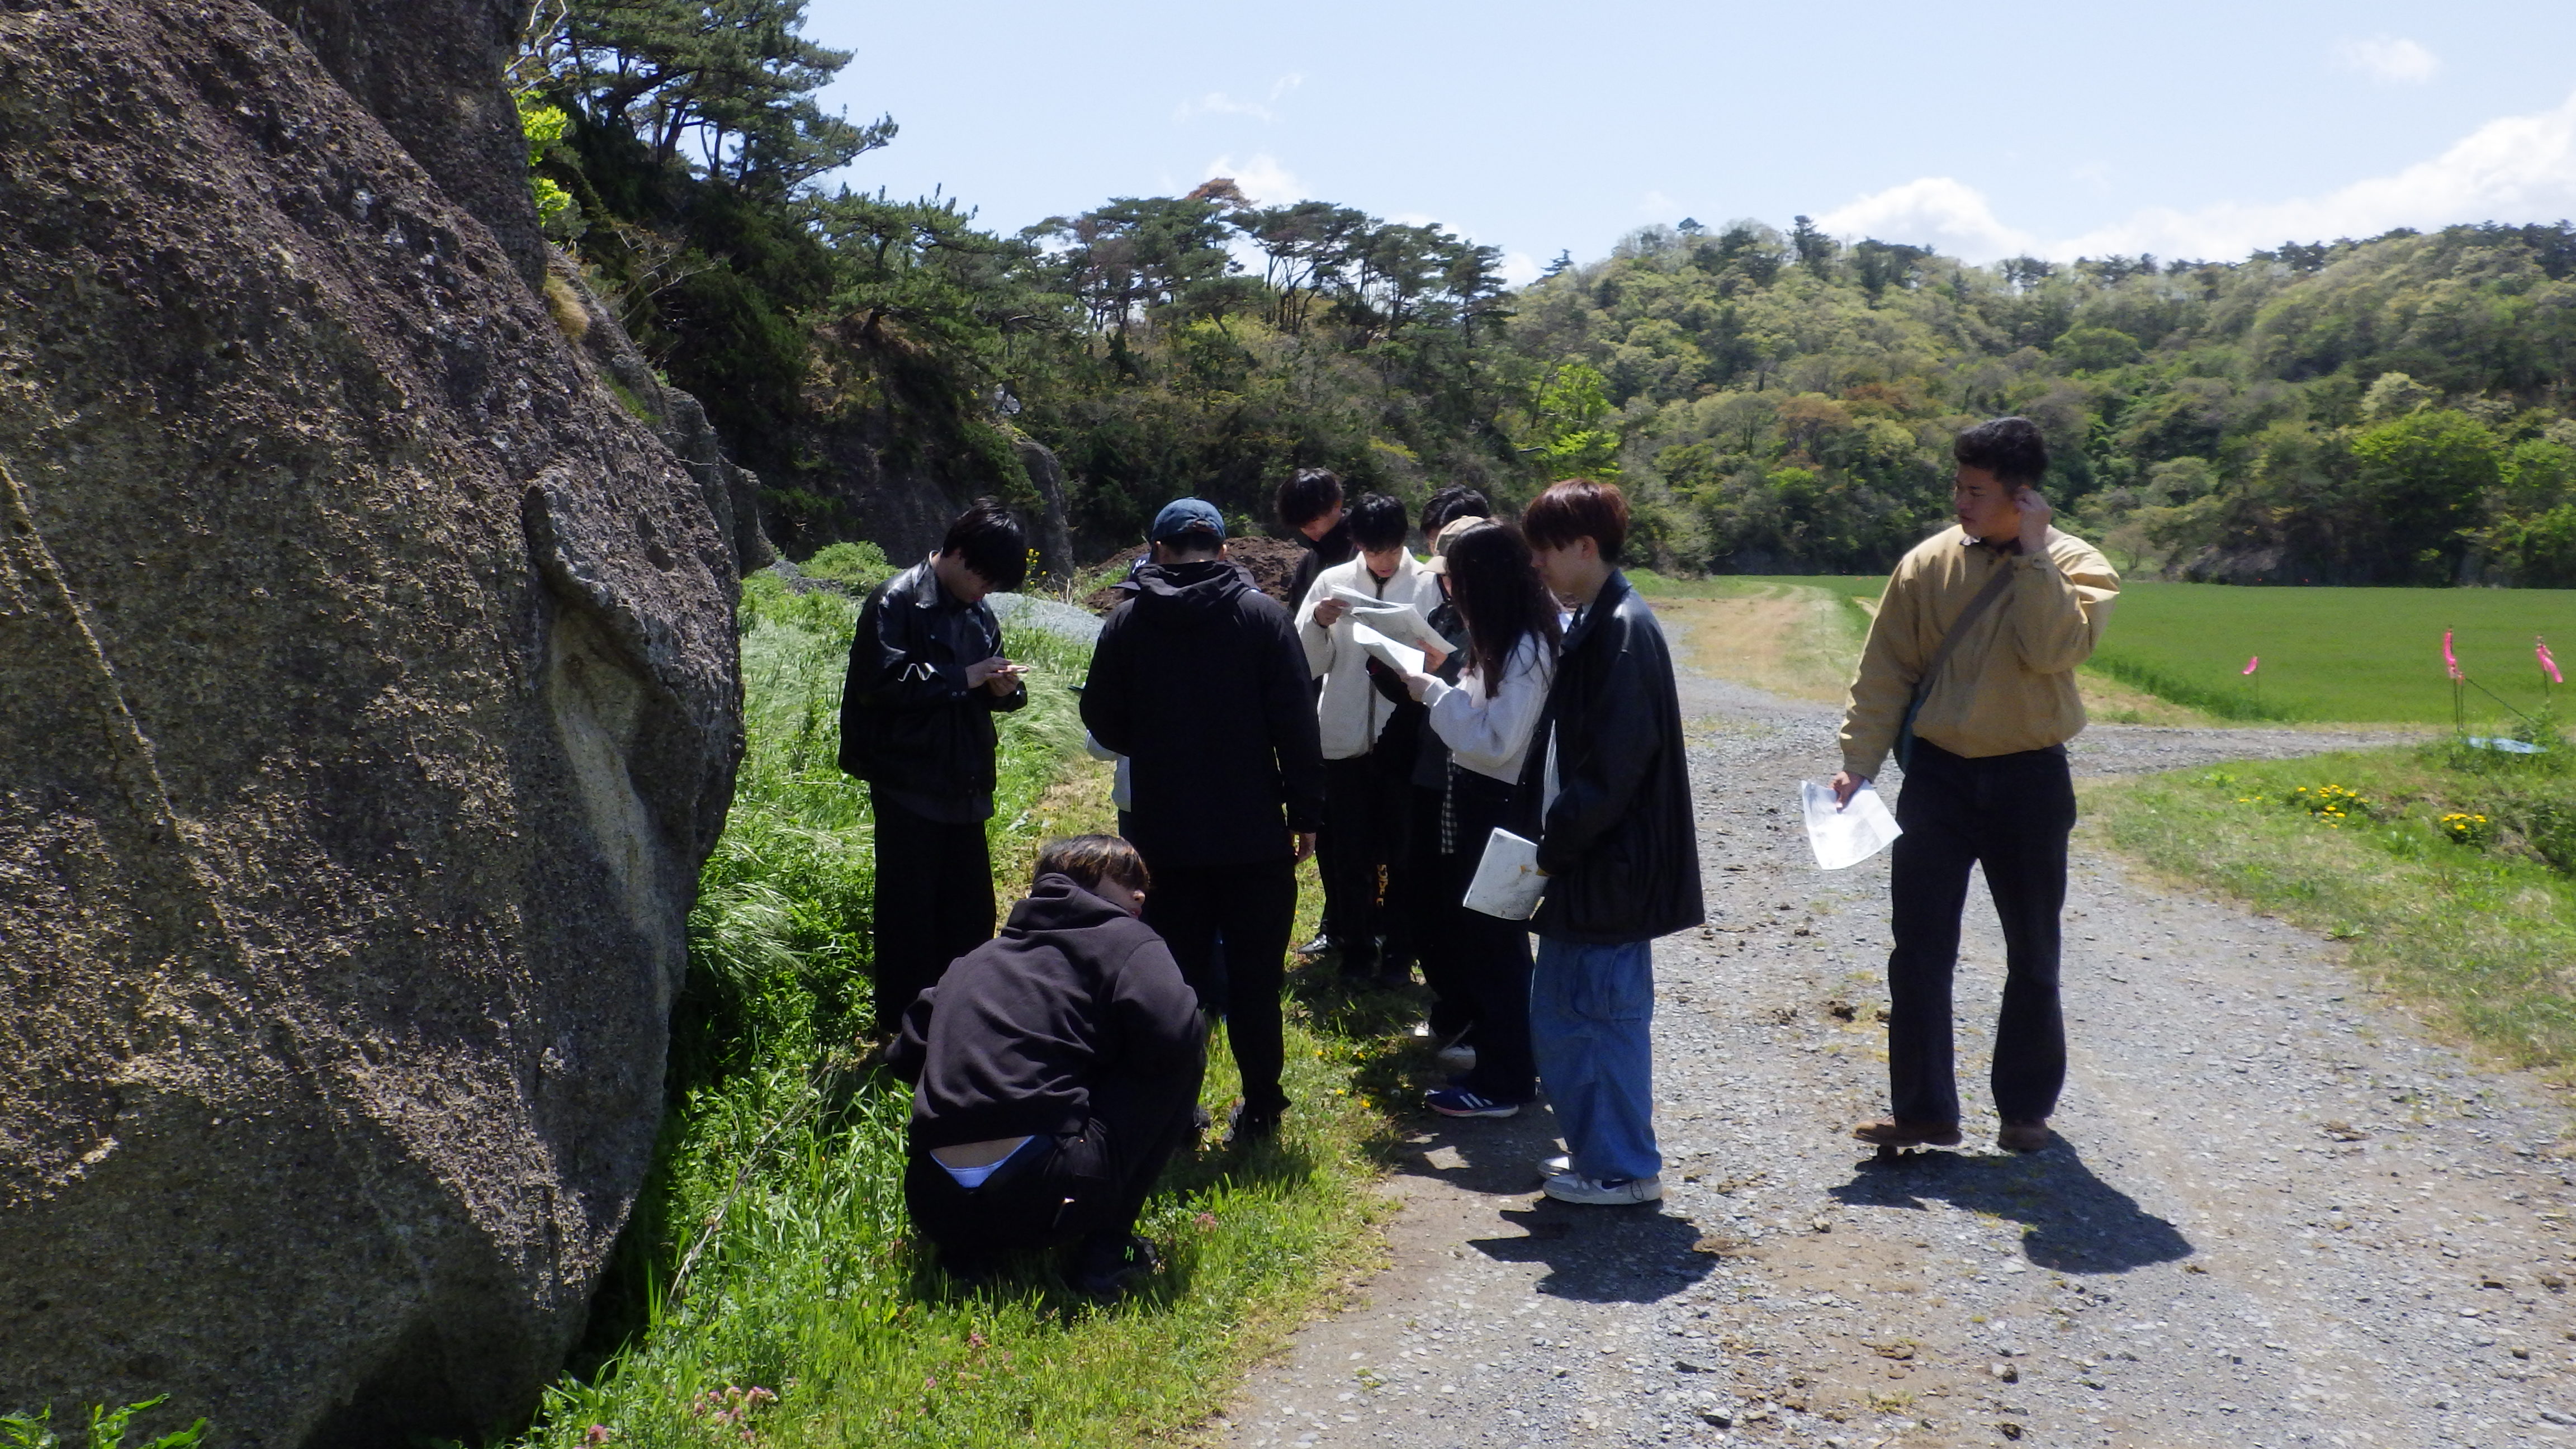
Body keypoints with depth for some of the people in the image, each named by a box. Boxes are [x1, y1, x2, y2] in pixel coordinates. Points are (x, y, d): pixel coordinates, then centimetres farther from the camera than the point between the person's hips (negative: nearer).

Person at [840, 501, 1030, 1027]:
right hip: (909, 782, -7)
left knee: (970, 910, 13)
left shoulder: (978, 611, 13)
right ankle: (905, 1025, 11)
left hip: (964, 784, 7)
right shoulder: (897, 601, -10)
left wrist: (1004, 687, -2)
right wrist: (963, 677, -18)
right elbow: (880, 683, -21)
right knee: (910, 906, 1)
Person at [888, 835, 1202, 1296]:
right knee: (1181, 1058, 9)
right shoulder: (1123, 940, 5)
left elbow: (905, 1055, 25)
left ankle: (970, 1247, 14)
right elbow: (1175, 1034, -10)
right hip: (1046, 1199, -7)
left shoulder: (975, 959, 22)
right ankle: (1107, 1246, 5)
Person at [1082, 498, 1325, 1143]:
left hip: (1164, 831, 1)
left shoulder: (1127, 622, -2)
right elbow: (1296, 722, -7)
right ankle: (1260, 1107, 16)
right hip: (1254, 832, -1)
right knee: (1254, 976, 10)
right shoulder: (1262, 615, -5)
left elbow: (1102, 720, 4)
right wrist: (1305, 812, 0)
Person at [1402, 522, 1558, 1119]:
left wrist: (1437, 693, -16)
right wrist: (1443, 690, -1)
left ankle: (1503, 1083, 13)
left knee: (1493, 942, 1)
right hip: (1477, 802, 10)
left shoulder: (1526, 651, -21)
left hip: (1500, 808, -10)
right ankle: (1504, 1061, 34)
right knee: (1479, 935, 19)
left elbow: (1495, 742, -24)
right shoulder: (1507, 642, 7)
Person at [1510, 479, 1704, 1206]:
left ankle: (1622, 1169, 13)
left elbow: (1612, 767, -22)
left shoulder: (1623, 629, -17)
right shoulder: (1594, 623, 12)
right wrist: (1548, 839, 9)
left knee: (1590, 1016, 0)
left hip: (1609, 869, -10)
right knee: (1560, 1013, 16)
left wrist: (1552, 845, -15)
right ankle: (1605, 1152, 29)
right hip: (1593, 865, 10)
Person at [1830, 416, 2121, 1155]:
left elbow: (2054, 649, -23)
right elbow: (1884, 672, 1)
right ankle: (1924, 1109, 6)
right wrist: (1859, 760, -7)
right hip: (1938, 774, 1)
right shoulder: (1928, 563, 0)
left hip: (2029, 780, -1)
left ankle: (2027, 1107, 25)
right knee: (1919, 951, -1)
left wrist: (2032, 553, -19)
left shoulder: (2076, 566, -4)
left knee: (2032, 956, 11)